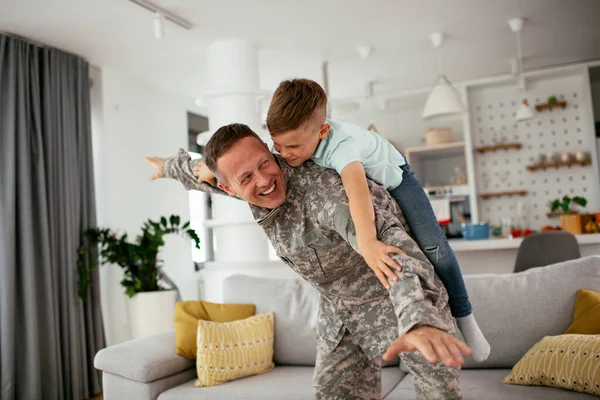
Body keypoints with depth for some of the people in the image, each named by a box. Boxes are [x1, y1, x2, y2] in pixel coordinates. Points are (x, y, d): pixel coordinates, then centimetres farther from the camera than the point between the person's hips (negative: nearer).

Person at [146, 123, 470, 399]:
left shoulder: (318, 185, -35)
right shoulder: (247, 181, -11)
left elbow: (386, 240, -50)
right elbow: (203, 174, 13)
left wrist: (421, 318, -66)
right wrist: (171, 167, 34)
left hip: (404, 294, -6)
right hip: (339, 305, 7)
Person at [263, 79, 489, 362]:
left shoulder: (340, 143, -46)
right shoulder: (284, 140, -25)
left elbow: (357, 190, -62)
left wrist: (367, 242, -75)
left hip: (390, 176, -6)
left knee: (431, 244, -19)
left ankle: (463, 316, 0)